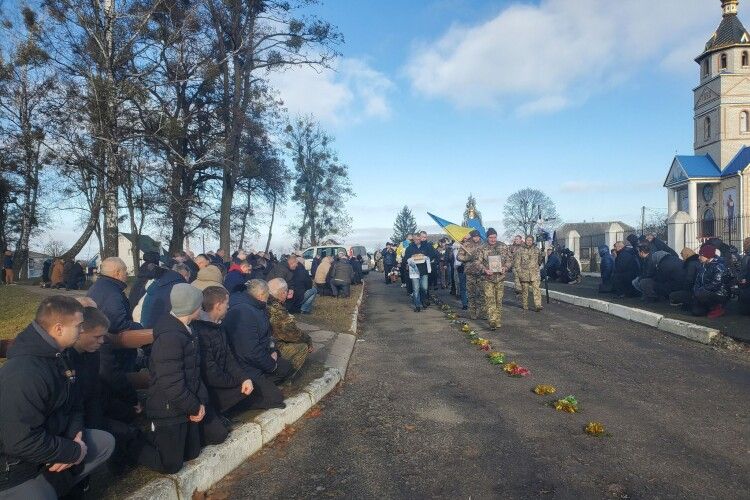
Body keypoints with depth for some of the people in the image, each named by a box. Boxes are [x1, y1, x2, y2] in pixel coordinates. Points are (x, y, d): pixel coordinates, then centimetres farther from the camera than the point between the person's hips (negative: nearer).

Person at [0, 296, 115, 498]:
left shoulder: (57, 356, 2)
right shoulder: (23, 375, -31)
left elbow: (72, 402, 10)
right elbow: (23, 442, -32)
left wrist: (76, 433, -9)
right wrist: (75, 452, -20)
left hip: (46, 442, 9)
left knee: (105, 442, 3)